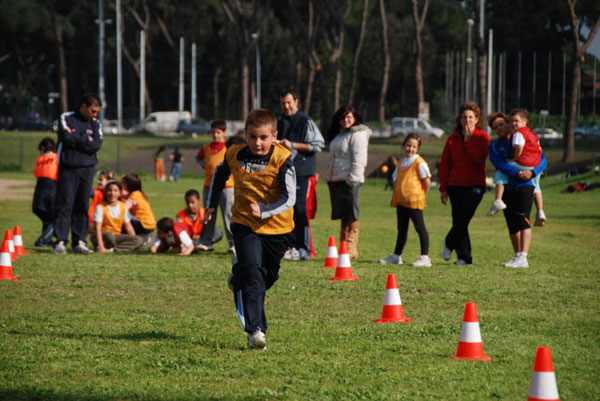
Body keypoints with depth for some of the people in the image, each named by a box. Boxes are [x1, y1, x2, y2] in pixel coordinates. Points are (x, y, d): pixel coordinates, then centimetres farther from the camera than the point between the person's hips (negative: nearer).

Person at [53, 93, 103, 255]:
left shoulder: (95, 124, 10)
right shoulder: (66, 119, 2)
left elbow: (97, 145, -4)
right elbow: (67, 137, -15)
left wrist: (76, 141, -9)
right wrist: (86, 139, -5)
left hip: (86, 169, 3)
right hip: (67, 168, -3)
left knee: (82, 205, 3)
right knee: (64, 204, -6)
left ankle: (79, 241, 8)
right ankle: (61, 241, -6)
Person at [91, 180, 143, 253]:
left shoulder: (123, 207, 3)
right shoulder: (100, 207, -12)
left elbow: (128, 226, 6)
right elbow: (98, 228, -19)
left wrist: (134, 242, -4)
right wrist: (101, 246, -29)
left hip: (117, 236, 6)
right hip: (103, 236, -6)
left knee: (139, 240, -18)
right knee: (109, 236, -42)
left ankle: (110, 249, -23)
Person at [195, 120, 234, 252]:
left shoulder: (229, 146, -2)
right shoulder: (207, 147, 13)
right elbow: (198, 157, 29)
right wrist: (203, 165, 10)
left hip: (226, 186, -5)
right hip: (208, 186, 5)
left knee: (228, 214, -5)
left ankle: (233, 243, -2)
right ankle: (206, 241, 16)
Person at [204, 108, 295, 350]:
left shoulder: (282, 160, -16)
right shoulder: (234, 156, -6)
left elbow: (289, 198, -18)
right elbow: (220, 174, 18)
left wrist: (263, 210, -33)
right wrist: (212, 204, 18)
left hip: (277, 228, 0)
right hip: (245, 224, 0)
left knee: (267, 276, 15)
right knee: (253, 272, -18)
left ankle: (238, 279, 49)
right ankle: (256, 330, -21)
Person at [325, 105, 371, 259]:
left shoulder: (357, 135, -7)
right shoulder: (338, 134, 21)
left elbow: (359, 159, -15)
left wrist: (353, 179, -20)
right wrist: (329, 176, 21)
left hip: (349, 181, -9)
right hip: (336, 180, 9)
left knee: (350, 216, -9)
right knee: (343, 216, 12)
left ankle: (351, 248, -9)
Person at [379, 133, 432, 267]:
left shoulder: (419, 163, -7)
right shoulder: (401, 163, 16)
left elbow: (427, 181, -9)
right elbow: (396, 181, 22)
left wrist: (421, 196, -3)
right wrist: (394, 197, 12)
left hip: (414, 201, -7)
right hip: (401, 201, 7)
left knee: (420, 227, -5)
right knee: (401, 229, 14)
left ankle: (425, 257, -5)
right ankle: (396, 256, 21)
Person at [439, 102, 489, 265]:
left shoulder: (482, 137, 1)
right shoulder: (452, 139, 9)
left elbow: (479, 158, -15)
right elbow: (445, 164, 10)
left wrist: (468, 140, -14)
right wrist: (443, 188, 6)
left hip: (475, 184, -3)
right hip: (455, 185, 3)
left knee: (464, 218, -15)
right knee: (458, 220, 1)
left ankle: (449, 243, 8)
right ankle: (464, 257, 5)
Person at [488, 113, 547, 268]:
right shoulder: (494, 146, 11)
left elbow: (542, 160, 3)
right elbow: (500, 164, -7)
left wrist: (532, 172, -16)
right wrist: (518, 173, -20)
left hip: (524, 185, -3)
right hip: (506, 187, 3)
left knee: (523, 219, -15)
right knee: (512, 224, 7)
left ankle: (523, 258, -20)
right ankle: (517, 256, 17)